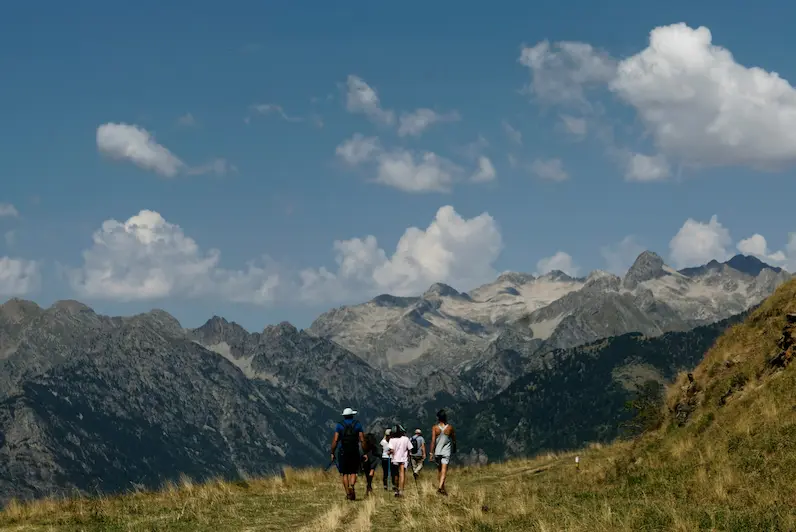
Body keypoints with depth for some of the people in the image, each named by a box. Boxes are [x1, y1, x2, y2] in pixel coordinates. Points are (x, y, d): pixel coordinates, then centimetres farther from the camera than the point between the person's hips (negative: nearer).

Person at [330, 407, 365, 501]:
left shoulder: (339, 425, 2)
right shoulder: (358, 424, 4)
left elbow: (335, 440, -5)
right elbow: (362, 440, -1)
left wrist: (332, 453, 0)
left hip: (343, 452, 0)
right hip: (355, 452, 0)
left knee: (345, 473, 7)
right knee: (353, 472, 8)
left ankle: (348, 493, 2)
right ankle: (351, 486, -21)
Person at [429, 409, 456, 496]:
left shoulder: (435, 428, -4)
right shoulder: (450, 427, -2)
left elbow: (433, 441, -9)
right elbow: (454, 440, 7)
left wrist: (431, 453, -5)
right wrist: (454, 449, 25)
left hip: (437, 451, 1)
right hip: (446, 452, -1)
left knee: (439, 470, 17)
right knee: (444, 470, -8)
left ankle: (442, 487, 26)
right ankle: (440, 487, -25)